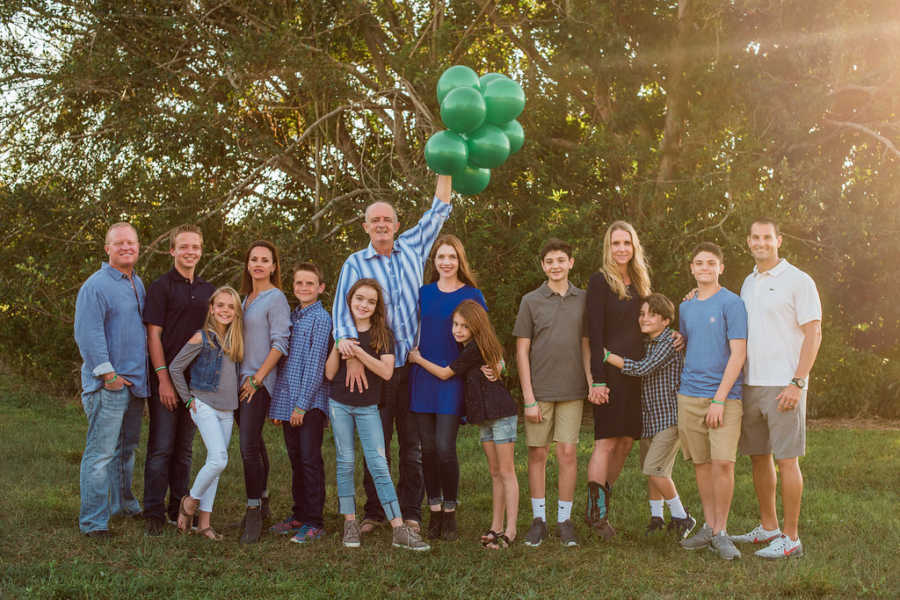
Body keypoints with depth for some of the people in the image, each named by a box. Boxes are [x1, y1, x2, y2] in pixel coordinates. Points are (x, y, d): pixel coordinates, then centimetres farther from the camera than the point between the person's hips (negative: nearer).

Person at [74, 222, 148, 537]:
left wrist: (148, 373, 20)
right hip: (108, 385, -8)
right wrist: (107, 374, -19)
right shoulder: (96, 285, -11)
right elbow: (88, 334, -17)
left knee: (127, 448, 19)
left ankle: (124, 504, 33)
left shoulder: (138, 284, 16)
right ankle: (93, 521, -3)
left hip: (135, 381, 8)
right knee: (100, 453, -8)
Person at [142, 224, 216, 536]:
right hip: (166, 379, -5)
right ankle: (154, 513, 3)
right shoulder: (160, 287, -3)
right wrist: (164, 378, -15)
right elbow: (153, 335, -8)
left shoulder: (208, 290, 13)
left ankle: (179, 509, 20)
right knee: (161, 448, -4)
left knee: (184, 449, 11)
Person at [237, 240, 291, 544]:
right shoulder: (246, 297, 17)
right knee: (254, 444, 13)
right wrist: (241, 377, 12)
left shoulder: (276, 298, -7)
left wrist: (257, 379, -15)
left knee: (249, 446, -13)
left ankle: (254, 514, -7)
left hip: (260, 382, -8)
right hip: (240, 379, 8)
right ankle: (262, 505, 23)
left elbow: (280, 344, -13)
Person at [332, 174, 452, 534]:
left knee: (413, 443, 5)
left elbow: (439, 210, 18)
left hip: (415, 364, 2)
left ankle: (410, 513, 13)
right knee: (376, 443, 4)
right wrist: (350, 351, -23)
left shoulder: (412, 248, 11)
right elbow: (342, 310, -6)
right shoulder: (356, 263, 4)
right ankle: (374, 512, 13)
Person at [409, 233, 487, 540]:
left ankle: (449, 513, 6)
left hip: (453, 377, -3)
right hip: (422, 375, 3)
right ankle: (434, 513, 16)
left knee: (445, 447, -11)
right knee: (427, 448, 4)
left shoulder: (472, 295, 3)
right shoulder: (423, 293, 11)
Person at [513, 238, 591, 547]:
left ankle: (565, 519, 11)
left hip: (571, 391, 1)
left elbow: (586, 345, 12)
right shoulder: (531, 301, 2)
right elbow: (522, 351, 0)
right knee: (537, 453, 4)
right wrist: (529, 398, -5)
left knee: (568, 452, 0)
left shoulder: (583, 299, 7)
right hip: (539, 390, -1)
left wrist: (591, 382, 0)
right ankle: (538, 519, 14)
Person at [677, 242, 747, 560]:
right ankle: (708, 527, 18)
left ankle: (721, 532, 0)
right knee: (701, 463, 8)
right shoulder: (686, 308, 14)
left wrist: (719, 399, -14)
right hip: (689, 395, 5)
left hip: (724, 396, -5)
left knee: (722, 462, -12)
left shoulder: (731, 303, -4)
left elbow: (738, 354, -10)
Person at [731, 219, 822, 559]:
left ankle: (791, 538, 2)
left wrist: (797, 383, -15)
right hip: (751, 384, 7)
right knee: (758, 456, 11)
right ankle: (768, 528, 23)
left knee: (786, 459, -4)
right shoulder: (748, 283, 16)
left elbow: (813, 334, -9)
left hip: (783, 386, -7)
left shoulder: (797, 281, -5)